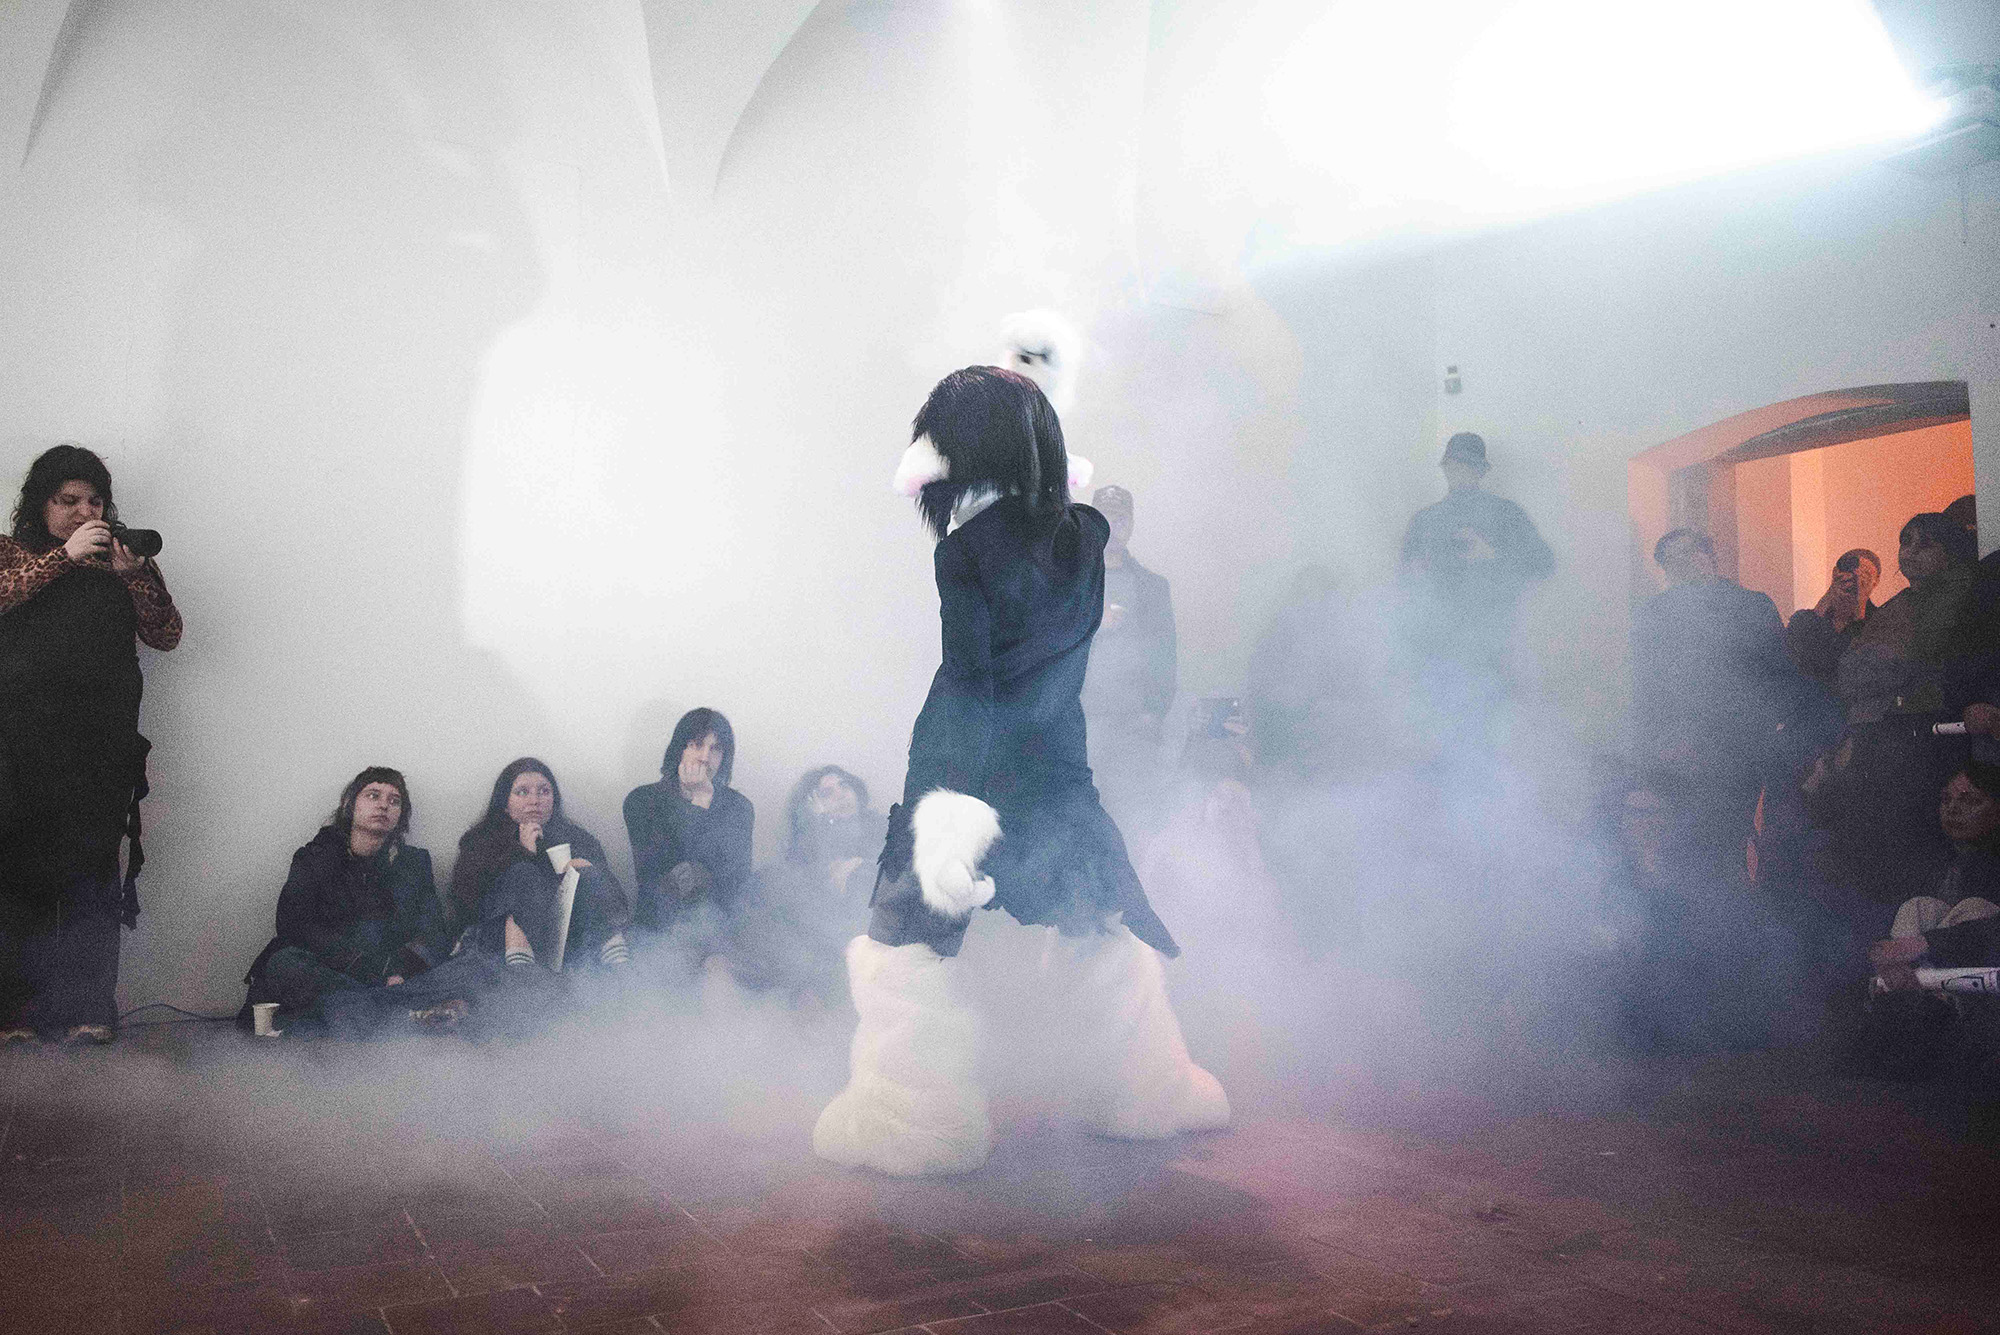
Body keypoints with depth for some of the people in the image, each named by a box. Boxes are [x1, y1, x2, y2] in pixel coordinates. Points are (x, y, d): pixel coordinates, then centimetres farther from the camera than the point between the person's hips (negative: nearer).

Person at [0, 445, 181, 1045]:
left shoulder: (123, 562, 16)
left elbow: (166, 635, 6)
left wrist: (133, 571, -7)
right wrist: (65, 555, -9)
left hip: (101, 747, 1)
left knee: (90, 876, -2)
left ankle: (87, 1007, 1)